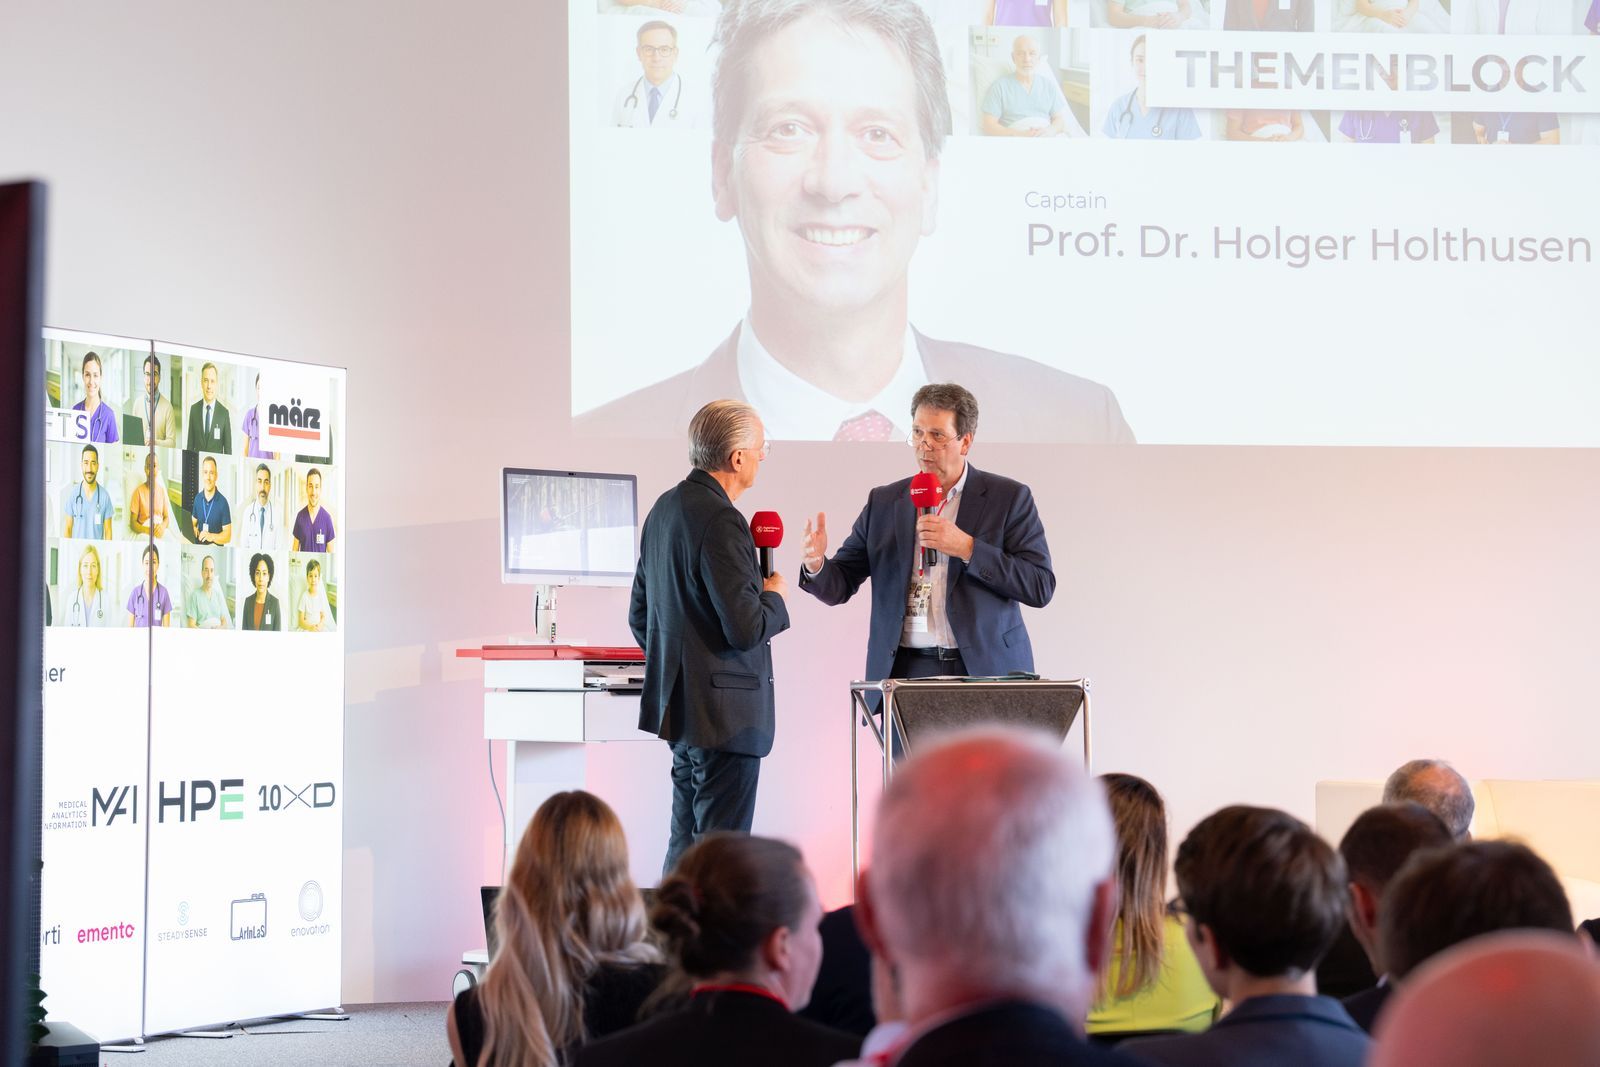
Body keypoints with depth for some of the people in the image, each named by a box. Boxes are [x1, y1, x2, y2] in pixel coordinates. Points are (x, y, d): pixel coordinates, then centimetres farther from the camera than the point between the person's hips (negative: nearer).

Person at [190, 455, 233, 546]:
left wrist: (212, 536, -21)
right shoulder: (198, 498, 7)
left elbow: (228, 536, -6)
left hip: (216, 548, -4)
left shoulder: (223, 502, -7)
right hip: (198, 546, 4)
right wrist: (194, 530, -3)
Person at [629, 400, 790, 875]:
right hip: (724, 711, -10)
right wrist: (774, 596, -2)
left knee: (686, 844, 16)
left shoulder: (664, 508, 11)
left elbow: (640, 616, 19)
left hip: (677, 706, 10)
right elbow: (745, 628, -22)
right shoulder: (720, 520, -19)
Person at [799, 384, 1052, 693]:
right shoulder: (884, 502, 11)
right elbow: (840, 585, 11)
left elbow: (1041, 587, -6)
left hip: (983, 669, -2)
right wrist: (816, 564, -13)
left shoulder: (1009, 498, 2)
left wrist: (966, 548, -15)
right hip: (903, 671, 2)